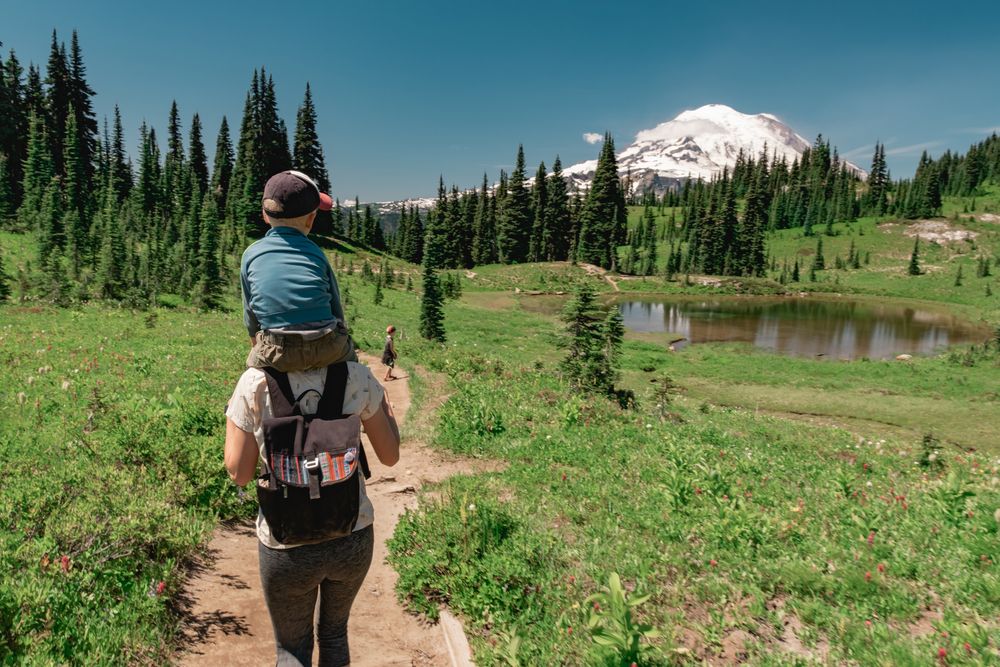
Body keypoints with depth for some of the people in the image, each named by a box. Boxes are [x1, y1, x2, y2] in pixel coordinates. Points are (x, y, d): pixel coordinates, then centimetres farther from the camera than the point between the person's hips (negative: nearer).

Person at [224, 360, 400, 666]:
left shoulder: (255, 383, -17)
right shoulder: (357, 377, -15)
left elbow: (239, 474, -6)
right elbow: (390, 455, -2)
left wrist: (232, 411, 4)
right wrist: (383, 399, 11)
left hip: (288, 546, -1)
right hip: (353, 538, 2)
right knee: (334, 634, 29)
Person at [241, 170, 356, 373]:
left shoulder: (251, 255, 7)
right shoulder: (316, 253, 7)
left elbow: (251, 320, 13)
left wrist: (258, 349, 29)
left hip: (276, 357, 0)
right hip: (326, 351, 1)